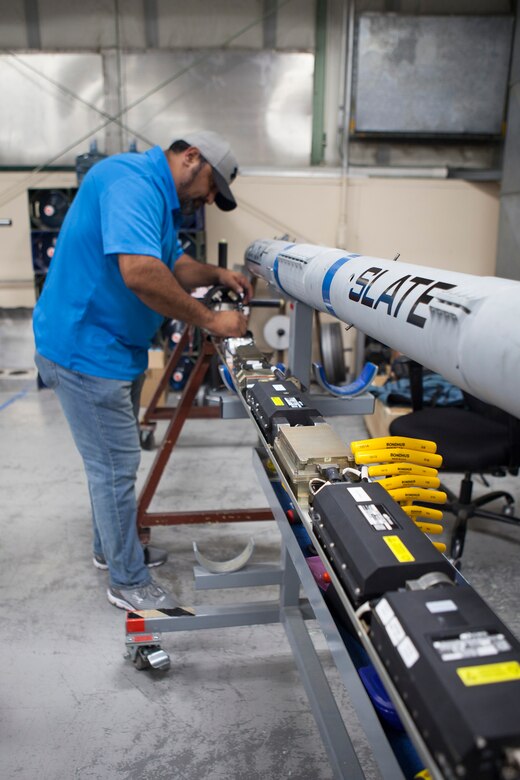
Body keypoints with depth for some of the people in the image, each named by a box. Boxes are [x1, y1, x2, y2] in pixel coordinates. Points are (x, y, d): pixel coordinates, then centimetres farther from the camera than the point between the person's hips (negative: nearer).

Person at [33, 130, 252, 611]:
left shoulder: (161, 199, 14)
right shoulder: (131, 181, -21)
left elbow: (174, 265, 22)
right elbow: (139, 272, -35)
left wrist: (217, 276, 3)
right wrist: (210, 320, -26)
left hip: (116, 350, 11)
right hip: (85, 349, -11)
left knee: (113, 457, 21)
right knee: (116, 464, 0)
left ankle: (111, 548, 40)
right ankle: (129, 582, 17)